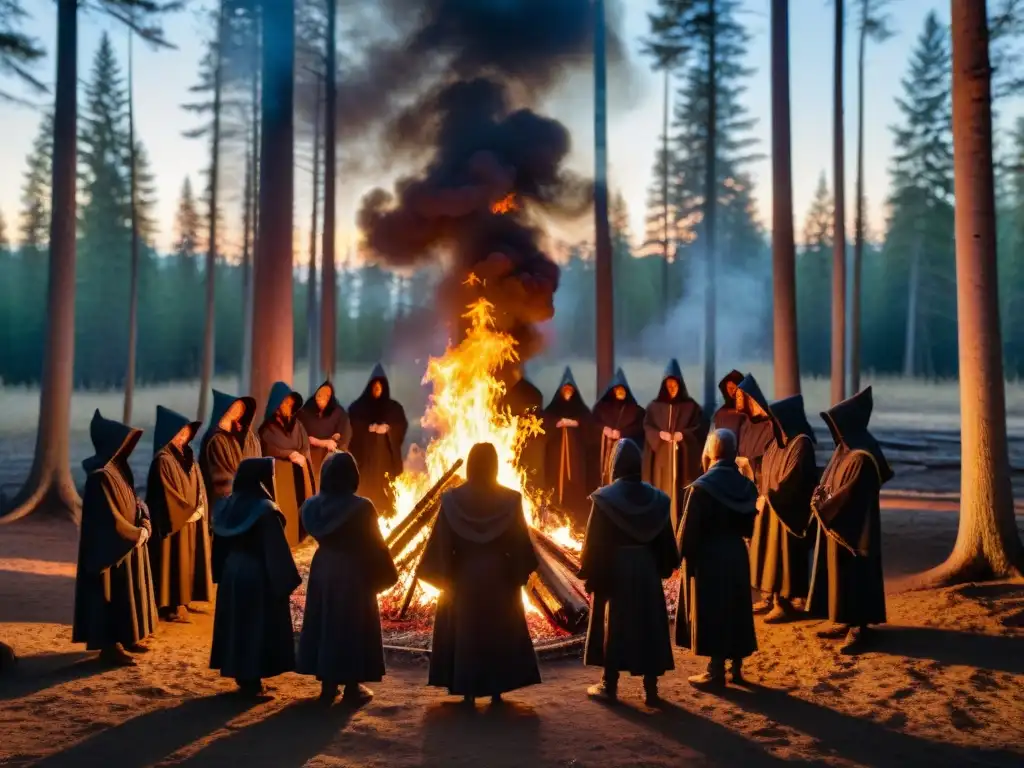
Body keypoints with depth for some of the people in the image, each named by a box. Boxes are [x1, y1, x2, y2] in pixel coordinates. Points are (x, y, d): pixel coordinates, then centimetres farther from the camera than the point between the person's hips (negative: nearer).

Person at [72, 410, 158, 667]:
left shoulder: (119, 468, 7)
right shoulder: (100, 476, -22)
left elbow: (134, 502, 12)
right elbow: (110, 519, -23)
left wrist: (145, 526, -4)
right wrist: (137, 534, -13)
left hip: (129, 543, 9)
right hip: (112, 547, -9)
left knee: (127, 592, 17)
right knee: (113, 595, -1)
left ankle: (125, 639, 29)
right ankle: (108, 645, 9)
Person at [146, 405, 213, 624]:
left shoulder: (187, 455, 9)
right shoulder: (163, 460, -15)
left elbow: (198, 485, 13)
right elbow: (167, 494, -17)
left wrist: (199, 508, 0)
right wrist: (188, 511, -13)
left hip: (193, 518, 8)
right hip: (174, 520, -8)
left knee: (189, 559, 11)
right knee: (175, 562, -3)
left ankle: (183, 600, 20)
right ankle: (171, 605, 4)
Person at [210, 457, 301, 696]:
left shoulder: (226, 506, 2)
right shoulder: (265, 510, -20)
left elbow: (219, 546, 9)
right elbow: (276, 550, -19)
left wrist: (220, 574, 18)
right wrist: (287, 580, -12)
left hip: (232, 573, 7)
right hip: (259, 577, -7)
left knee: (236, 623, 14)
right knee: (258, 626, 2)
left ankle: (239, 673, 22)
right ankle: (252, 678, 6)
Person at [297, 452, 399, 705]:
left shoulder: (313, 506, -2)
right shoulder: (361, 507, -17)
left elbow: (317, 536, 8)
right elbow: (374, 544, -10)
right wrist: (381, 574, 2)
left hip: (323, 570, 5)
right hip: (354, 572, -5)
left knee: (324, 623, 14)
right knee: (353, 626, 5)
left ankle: (327, 684, 20)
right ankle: (352, 687, 10)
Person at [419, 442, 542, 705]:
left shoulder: (452, 500, -8)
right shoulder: (510, 500, -7)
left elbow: (442, 545, -5)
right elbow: (520, 544, -4)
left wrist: (442, 575, 4)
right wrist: (519, 574, 5)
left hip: (463, 576, 0)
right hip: (499, 576, 0)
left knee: (464, 633, 9)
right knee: (500, 633, 12)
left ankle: (468, 692, 11)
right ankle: (496, 691, 14)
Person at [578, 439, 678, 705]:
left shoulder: (605, 498, -13)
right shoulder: (656, 498, 1)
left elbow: (594, 541, -11)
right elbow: (665, 539, 7)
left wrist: (590, 574, -4)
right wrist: (664, 568, 17)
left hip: (613, 569, -3)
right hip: (646, 569, 3)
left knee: (613, 625, 7)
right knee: (649, 624, 9)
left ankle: (609, 685, 11)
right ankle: (650, 687, 11)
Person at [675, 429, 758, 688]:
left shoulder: (702, 487, -17)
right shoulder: (745, 485, 3)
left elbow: (689, 528, -15)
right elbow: (748, 527, 10)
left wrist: (681, 556, -4)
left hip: (707, 557, -6)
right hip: (736, 554, 6)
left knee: (711, 613, 2)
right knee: (735, 610, 15)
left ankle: (716, 671, 7)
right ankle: (736, 667, 24)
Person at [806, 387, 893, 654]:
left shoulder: (862, 457, -21)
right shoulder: (844, 448, 9)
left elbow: (850, 494, -22)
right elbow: (830, 483, 17)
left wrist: (823, 507, -9)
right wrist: (821, 497, -2)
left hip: (853, 527, -10)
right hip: (836, 524, 10)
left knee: (853, 575, -2)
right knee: (838, 573, 14)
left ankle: (859, 628, 6)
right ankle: (845, 622, 24)